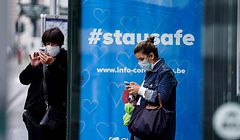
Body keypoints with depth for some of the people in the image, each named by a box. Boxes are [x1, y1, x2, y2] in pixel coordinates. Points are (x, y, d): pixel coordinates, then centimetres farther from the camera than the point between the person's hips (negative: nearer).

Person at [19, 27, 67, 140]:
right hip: (35, 111, 4)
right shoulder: (39, 57, 13)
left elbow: (68, 80, -16)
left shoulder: (65, 59, 0)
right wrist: (32, 66, -8)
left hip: (57, 112, -4)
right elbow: (23, 80, 11)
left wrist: (52, 64, -24)